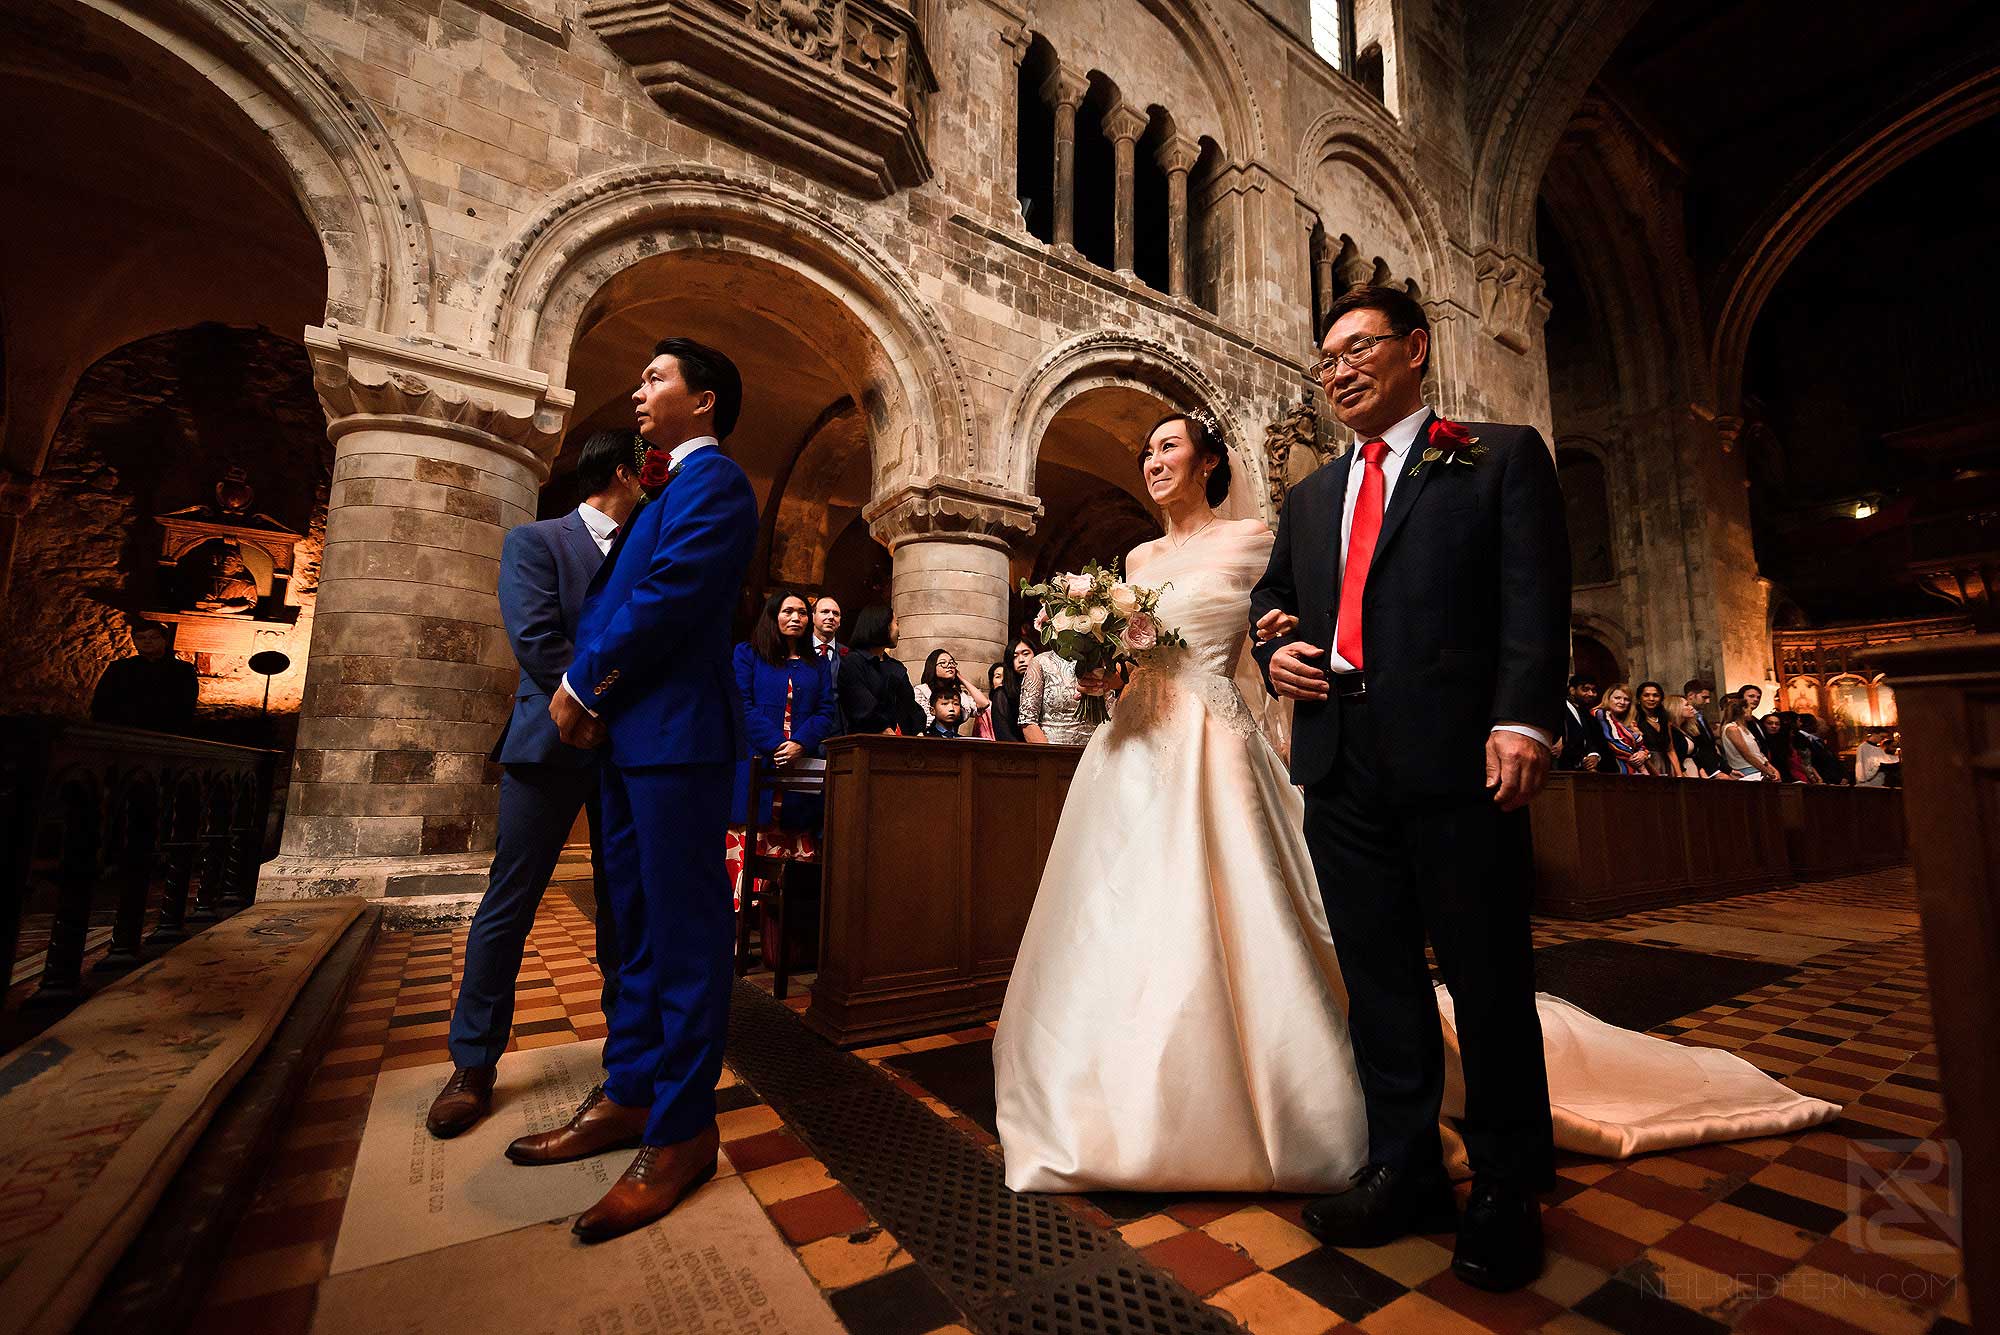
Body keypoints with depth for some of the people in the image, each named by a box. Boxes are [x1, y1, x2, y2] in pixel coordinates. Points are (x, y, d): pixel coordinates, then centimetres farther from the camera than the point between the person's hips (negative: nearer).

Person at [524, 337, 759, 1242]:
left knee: (684, 932, -2)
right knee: (639, 925, 16)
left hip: (677, 735, -10)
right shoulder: (663, 487, 23)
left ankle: (681, 1133, 12)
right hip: (629, 734, 10)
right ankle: (628, 1095, 31)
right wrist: (591, 694, 2)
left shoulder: (712, 478, -6)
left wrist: (580, 685, -7)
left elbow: (667, 597, -17)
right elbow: (609, 593, 18)